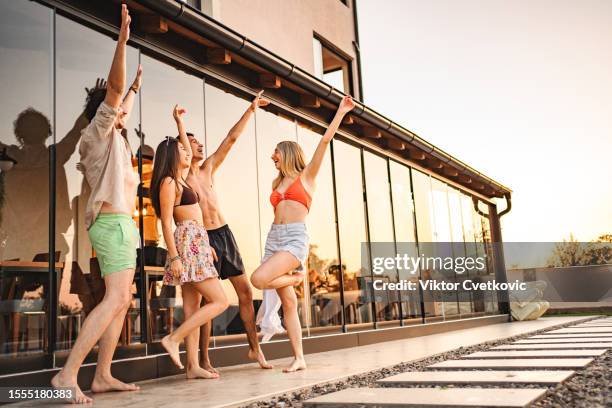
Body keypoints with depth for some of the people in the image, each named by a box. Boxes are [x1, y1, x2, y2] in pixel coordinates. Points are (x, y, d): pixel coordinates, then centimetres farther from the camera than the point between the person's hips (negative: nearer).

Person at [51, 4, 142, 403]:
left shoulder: (112, 138, 21)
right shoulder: (97, 132, -2)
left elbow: (123, 111, 43)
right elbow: (113, 89, -15)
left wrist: (136, 87, 52)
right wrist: (123, 38, -20)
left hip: (119, 225, 10)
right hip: (114, 223, -10)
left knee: (122, 301, 5)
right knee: (115, 299, -18)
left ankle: (103, 376, 5)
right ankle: (68, 374, -20)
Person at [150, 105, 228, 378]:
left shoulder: (180, 178, 17)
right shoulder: (168, 182, -8)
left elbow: (188, 151, 33)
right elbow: (166, 222, -14)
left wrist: (179, 122, 31)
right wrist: (174, 257, -20)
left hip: (196, 244, 9)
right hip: (188, 245, -9)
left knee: (193, 307, 4)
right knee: (219, 302, -11)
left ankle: (193, 366, 4)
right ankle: (173, 339, -9)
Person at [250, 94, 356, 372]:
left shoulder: (306, 175, 6)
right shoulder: (276, 184, 22)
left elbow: (325, 141, -1)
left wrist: (341, 112, -3)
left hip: (295, 238, -6)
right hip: (273, 238, 6)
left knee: (258, 279, -26)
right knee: (288, 301, 1)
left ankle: (295, 277, 2)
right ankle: (299, 358, 7)